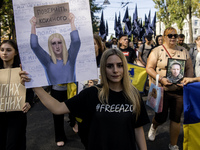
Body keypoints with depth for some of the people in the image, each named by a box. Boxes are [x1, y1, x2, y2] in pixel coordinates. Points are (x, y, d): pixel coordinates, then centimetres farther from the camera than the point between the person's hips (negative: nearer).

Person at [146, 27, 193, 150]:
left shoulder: (184, 51, 9)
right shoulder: (157, 51, -2)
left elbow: (189, 68, 10)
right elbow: (149, 68, -7)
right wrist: (161, 78, -21)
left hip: (179, 90, 3)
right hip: (161, 90, -3)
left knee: (176, 119, 8)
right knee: (161, 117, 5)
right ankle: (154, 126, 43)